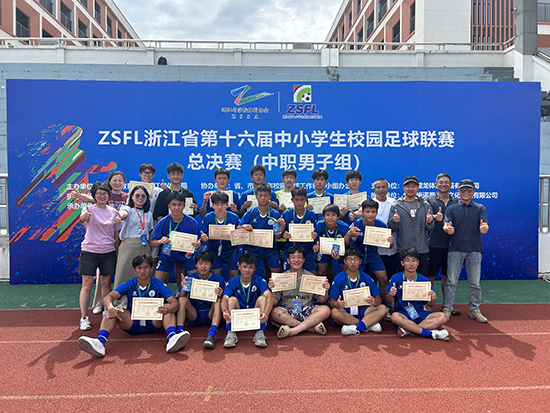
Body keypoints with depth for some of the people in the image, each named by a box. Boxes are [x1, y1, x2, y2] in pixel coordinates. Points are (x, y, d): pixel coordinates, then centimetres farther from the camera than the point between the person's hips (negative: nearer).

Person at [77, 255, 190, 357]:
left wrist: (168, 309, -41)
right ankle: (100, 342, -44)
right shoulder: (129, 285, 1)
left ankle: (172, 337, -49)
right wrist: (110, 308, -38)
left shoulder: (159, 285, -3)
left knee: (168, 307, -25)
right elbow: (108, 297, -13)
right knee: (114, 311, -22)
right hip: (132, 324, 1)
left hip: (153, 324, -1)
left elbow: (175, 302, -15)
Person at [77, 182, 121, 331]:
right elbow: (82, 218, -27)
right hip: (89, 251, -3)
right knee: (87, 285, -3)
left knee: (106, 284, 8)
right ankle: (84, 318, 4)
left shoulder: (113, 212, 8)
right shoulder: (90, 209, -4)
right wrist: (84, 216, -50)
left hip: (108, 252, 3)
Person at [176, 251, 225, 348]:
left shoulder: (219, 280, -1)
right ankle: (179, 332, -34)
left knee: (218, 301, -27)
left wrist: (219, 296, -23)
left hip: (210, 315, -1)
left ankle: (211, 334, -43)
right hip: (193, 316, 1)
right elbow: (179, 299, 0)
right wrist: (183, 290, -22)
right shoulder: (190, 278, 2)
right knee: (183, 300, -20)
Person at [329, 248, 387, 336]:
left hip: (362, 311, 2)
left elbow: (379, 299, 4)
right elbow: (332, 302, -3)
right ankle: (369, 324, -25)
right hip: (345, 313, -2)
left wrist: (374, 301, -21)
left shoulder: (366, 278, 4)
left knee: (383, 308, -20)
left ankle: (356, 328, -32)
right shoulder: (338, 279, -2)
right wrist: (337, 304, -29)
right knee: (334, 312, -34)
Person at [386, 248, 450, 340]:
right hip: (402, 313, -3)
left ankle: (407, 329, -26)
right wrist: (390, 294, -25)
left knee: (442, 317, -21)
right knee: (395, 317, -37)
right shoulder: (396, 278, -4)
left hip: (419, 313, 3)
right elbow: (389, 301, -1)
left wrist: (432, 298, -18)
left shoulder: (424, 280, 1)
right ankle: (431, 333, -26)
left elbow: (431, 304, 6)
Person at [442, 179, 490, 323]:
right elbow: (446, 225, -5)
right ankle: (447, 309, 8)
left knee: (474, 282, 8)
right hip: (455, 249, -1)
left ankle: (474, 310, 20)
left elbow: (484, 225, -5)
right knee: (451, 281, 1)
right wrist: (447, 228, -30)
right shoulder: (451, 209, 9)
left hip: (474, 249, 1)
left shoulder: (480, 208, 11)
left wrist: (484, 228, -30)